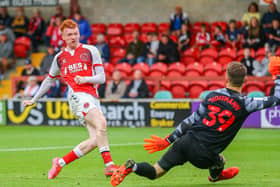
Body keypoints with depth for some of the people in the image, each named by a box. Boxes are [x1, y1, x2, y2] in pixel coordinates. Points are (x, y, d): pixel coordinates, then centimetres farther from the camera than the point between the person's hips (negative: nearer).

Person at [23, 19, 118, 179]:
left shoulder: (90, 51, 13)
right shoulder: (59, 58, 17)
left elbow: (101, 77, 8)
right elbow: (49, 80, 32)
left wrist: (86, 79, -12)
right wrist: (34, 100, 37)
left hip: (93, 98, 2)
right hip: (77, 96, -2)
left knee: (95, 140, -12)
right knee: (101, 123, -29)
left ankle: (61, 162, 3)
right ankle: (109, 164, -34)